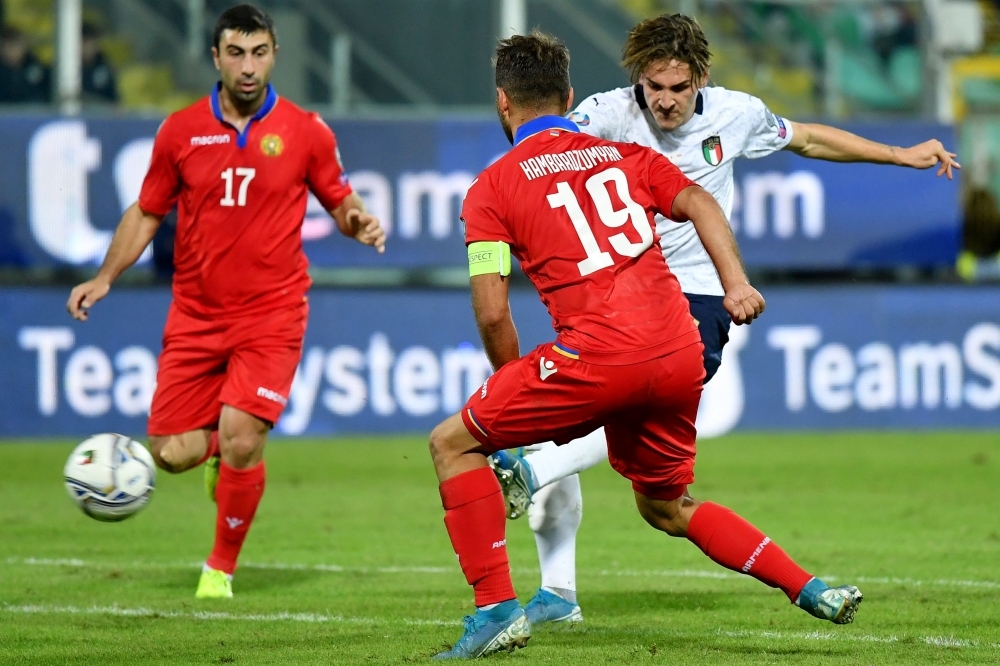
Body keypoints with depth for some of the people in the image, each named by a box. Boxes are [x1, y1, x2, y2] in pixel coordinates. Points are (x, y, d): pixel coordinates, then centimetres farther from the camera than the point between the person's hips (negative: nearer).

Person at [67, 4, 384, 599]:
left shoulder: (305, 131, -2)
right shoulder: (180, 131, 2)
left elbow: (341, 200, 9)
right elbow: (147, 213, 12)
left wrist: (360, 222, -15)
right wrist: (105, 277, 0)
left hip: (271, 314, -2)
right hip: (195, 316, 2)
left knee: (241, 440, -17)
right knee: (172, 454, -4)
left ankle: (222, 567, 5)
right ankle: (222, 441, 34)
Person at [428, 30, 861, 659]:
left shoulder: (492, 188, 9)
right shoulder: (628, 156, 23)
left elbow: (492, 312, 1)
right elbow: (698, 202, 4)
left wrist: (515, 387, 15)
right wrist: (737, 284, -7)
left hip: (601, 353, -6)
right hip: (682, 350, 6)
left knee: (453, 443, 10)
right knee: (667, 506, 27)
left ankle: (498, 608, 1)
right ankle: (811, 590, 16)